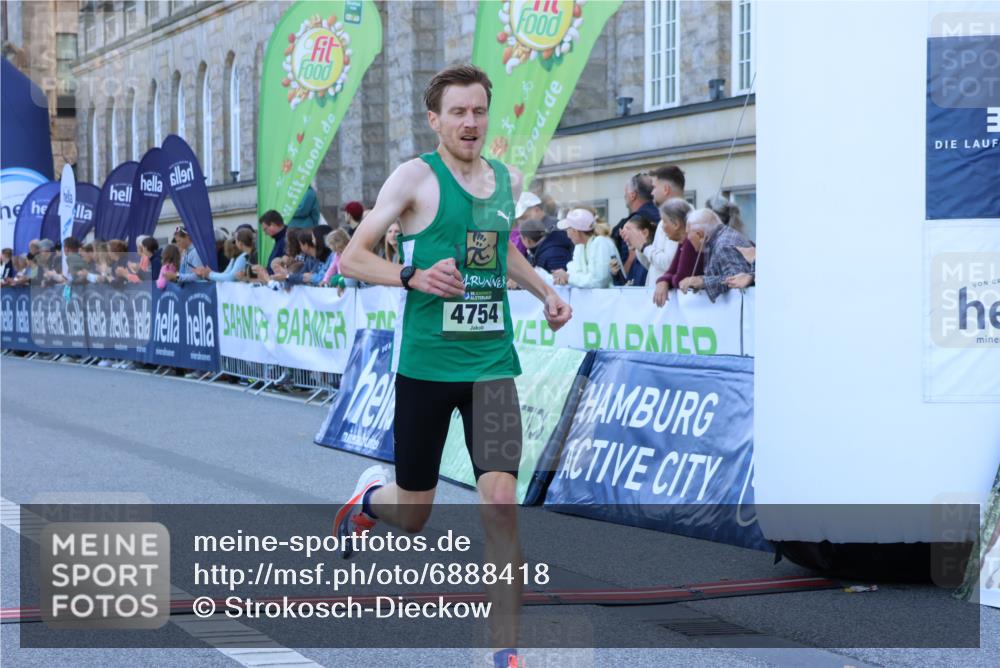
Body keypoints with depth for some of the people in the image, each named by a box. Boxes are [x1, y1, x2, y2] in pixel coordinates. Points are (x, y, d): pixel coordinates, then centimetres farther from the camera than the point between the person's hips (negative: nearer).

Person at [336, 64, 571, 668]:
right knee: (413, 516, 9)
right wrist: (413, 277, -21)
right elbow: (352, 257, -5)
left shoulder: (508, 179, 10)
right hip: (426, 365, -3)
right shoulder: (417, 177, -6)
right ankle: (372, 494, 47)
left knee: (500, 501, -13)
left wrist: (544, 290, 15)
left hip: (492, 365, 3)